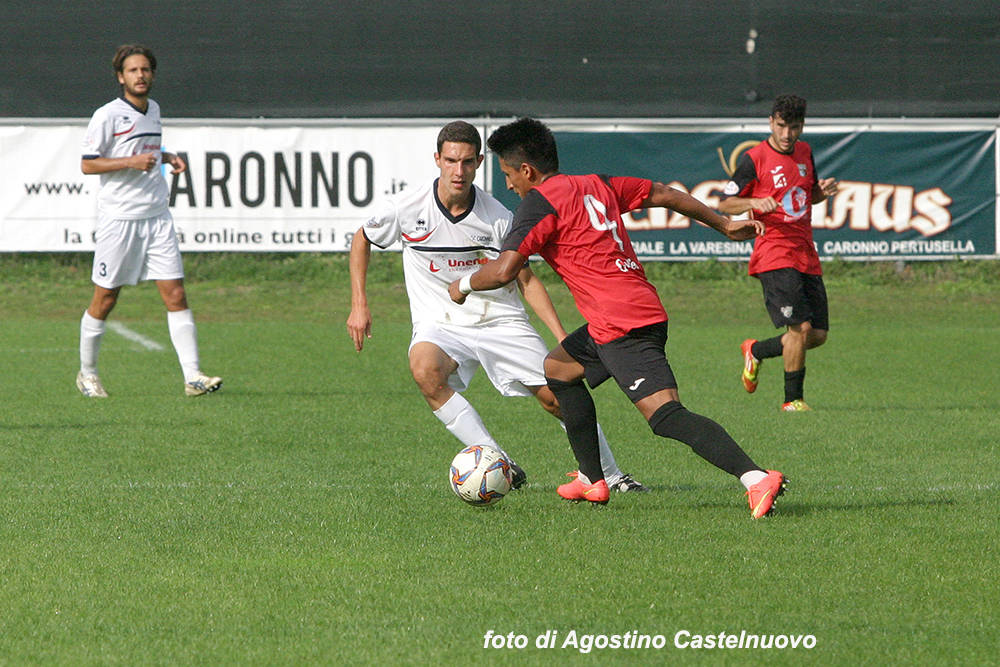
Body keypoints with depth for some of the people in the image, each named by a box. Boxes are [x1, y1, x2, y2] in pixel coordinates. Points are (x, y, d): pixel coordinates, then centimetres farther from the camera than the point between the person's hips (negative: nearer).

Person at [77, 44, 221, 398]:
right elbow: (87, 164, -9)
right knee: (105, 299, 3)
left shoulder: (153, 109, 13)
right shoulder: (108, 116, -8)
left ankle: (192, 375, -8)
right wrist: (131, 162, -19)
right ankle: (87, 373, 21)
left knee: (176, 294, -5)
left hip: (156, 216, 5)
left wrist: (166, 157, 10)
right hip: (118, 219, -5)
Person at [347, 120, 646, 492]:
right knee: (425, 370, -35)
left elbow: (525, 279, 2)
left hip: (499, 319, 1)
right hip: (440, 325, -1)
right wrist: (359, 305, 3)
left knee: (557, 396, -7)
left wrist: (563, 338, -7)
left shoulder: (497, 218, -8)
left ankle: (611, 475, 18)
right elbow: (362, 240, 11)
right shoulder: (408, 209, -9)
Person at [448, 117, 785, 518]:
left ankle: (755, 478, -36)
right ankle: (592, 481, 28)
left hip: (622, 327, -9)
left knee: (665, 414, -19)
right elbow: (665, 195, 25)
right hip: (641, 310, 9)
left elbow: (504, 270, -13)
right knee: (557, 368, 27)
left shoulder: (540, 202, -5)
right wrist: (724, 224, 36)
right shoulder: (597, 185, 18)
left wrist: (464, 286, 7)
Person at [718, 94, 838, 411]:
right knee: (801, 327, -18)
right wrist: (755, 202, -21)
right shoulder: (754, 159, -5)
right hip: (773, 253, -7)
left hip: (806, 254, 7)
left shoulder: (804, 152, 13)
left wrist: (824, 191, 4)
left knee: (818, 335, 4)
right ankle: (793, 399, -4)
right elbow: (725, 203, -2)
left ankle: (756, 351, 27)